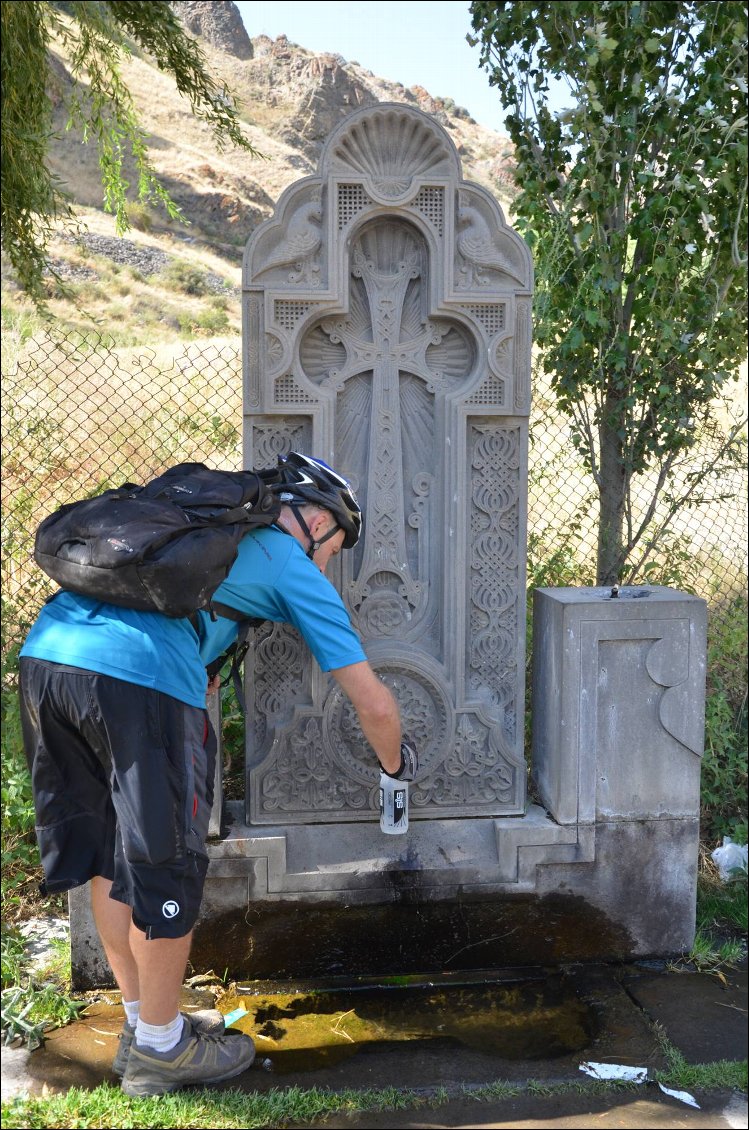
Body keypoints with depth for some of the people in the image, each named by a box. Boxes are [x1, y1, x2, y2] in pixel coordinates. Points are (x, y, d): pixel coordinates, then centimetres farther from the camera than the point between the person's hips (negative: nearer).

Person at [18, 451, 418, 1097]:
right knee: (166, 867, 12)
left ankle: (142, 1023, 39)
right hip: (139, 680, -7)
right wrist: (398, 764, 35)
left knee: (105, 856, 20)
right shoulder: (294, 568, 14)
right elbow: (373, 705, 16)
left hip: (44, 651, 8)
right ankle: (161, 1049, 30)